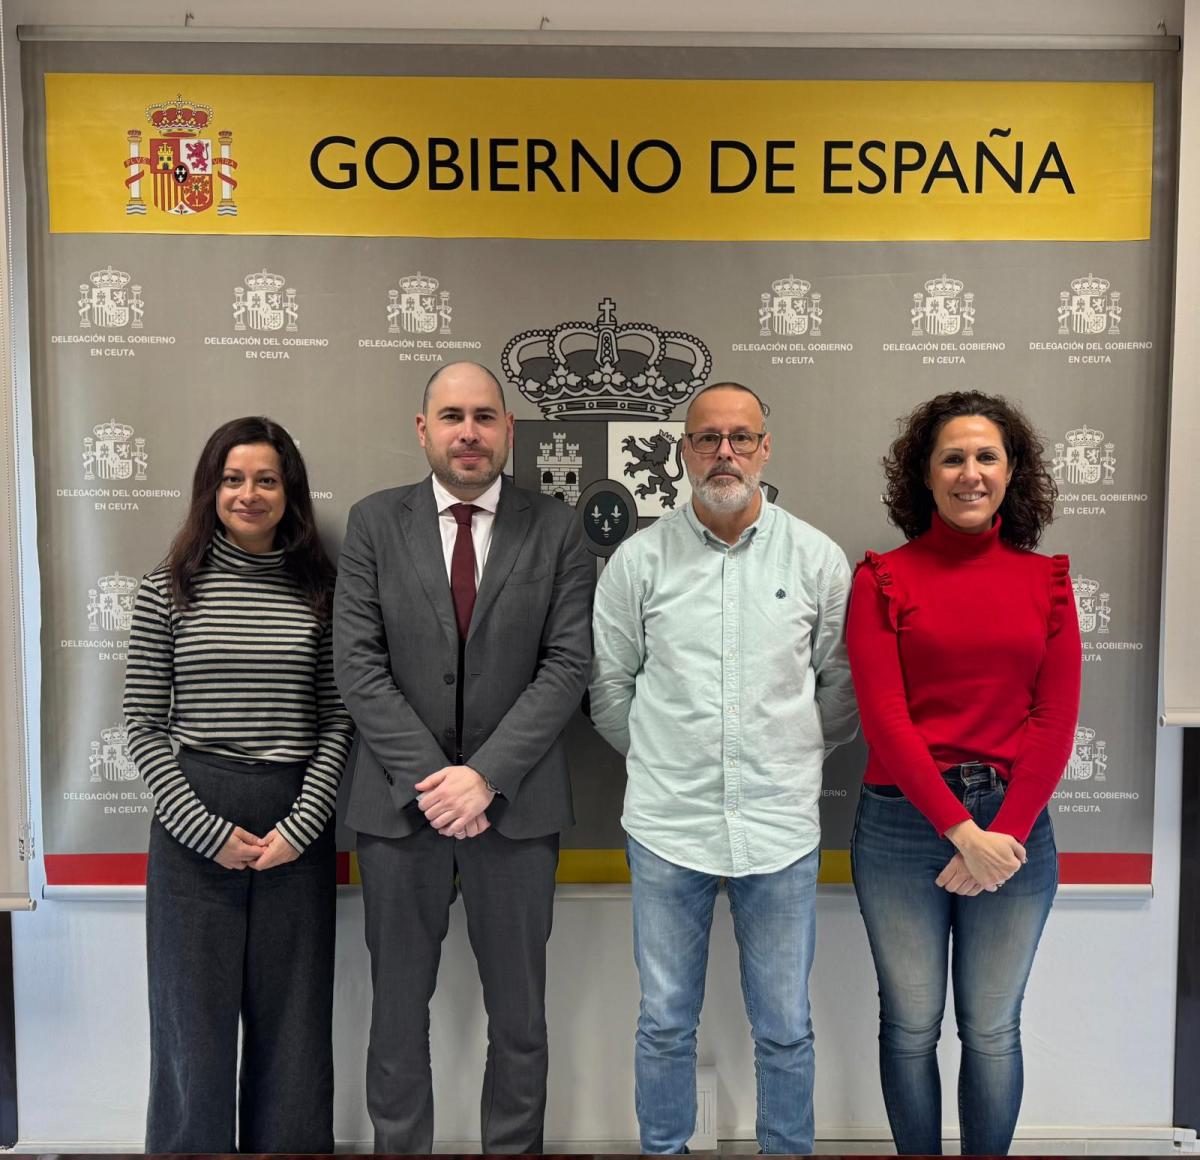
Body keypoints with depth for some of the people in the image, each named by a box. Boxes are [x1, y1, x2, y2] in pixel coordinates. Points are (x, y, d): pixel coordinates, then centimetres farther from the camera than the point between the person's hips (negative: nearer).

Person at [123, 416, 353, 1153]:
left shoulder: (320, 589, 2)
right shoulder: (169, 589, 1)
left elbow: (339, 717, 2)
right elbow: (143, 725, 0)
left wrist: (302, 822, -9)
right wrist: (207, 829, -8)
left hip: (299, 823, 1)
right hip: (193, 820, 0)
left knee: (292, 1014, 11)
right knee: (194, 1013, 10)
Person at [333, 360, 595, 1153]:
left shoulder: (556, 529, 0)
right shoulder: (374, 523, 2)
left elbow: (568, 664, -6)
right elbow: (358, 665, -4)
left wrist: (486, 775, -14)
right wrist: (429, 778, -12)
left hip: (516, 803, 0)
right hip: (400, 799, 1)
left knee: (519, 1011, 14)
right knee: (399, 1007, 14)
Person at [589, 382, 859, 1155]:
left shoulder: (818, 559, 0)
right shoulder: (640, 559, -2)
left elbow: (844, 685, 9)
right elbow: (609, 683, 7)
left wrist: (793, 758, 10)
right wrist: (659, 759, 9)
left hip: (781, 826, 0)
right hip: (668, 824, 0)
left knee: (786, 1030, 14)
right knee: (665, 1025, 15)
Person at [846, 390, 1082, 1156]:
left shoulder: (1046, 580, 5)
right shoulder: (883, 580, -3)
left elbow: (1056, 720, 0)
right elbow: (884, 718, -8)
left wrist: (1002, 834, -9)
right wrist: (961, 830, -13)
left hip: (1016, 825, 2)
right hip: (904, 823, -1)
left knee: (993, 1029, 14)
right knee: (911, 1026, 11)